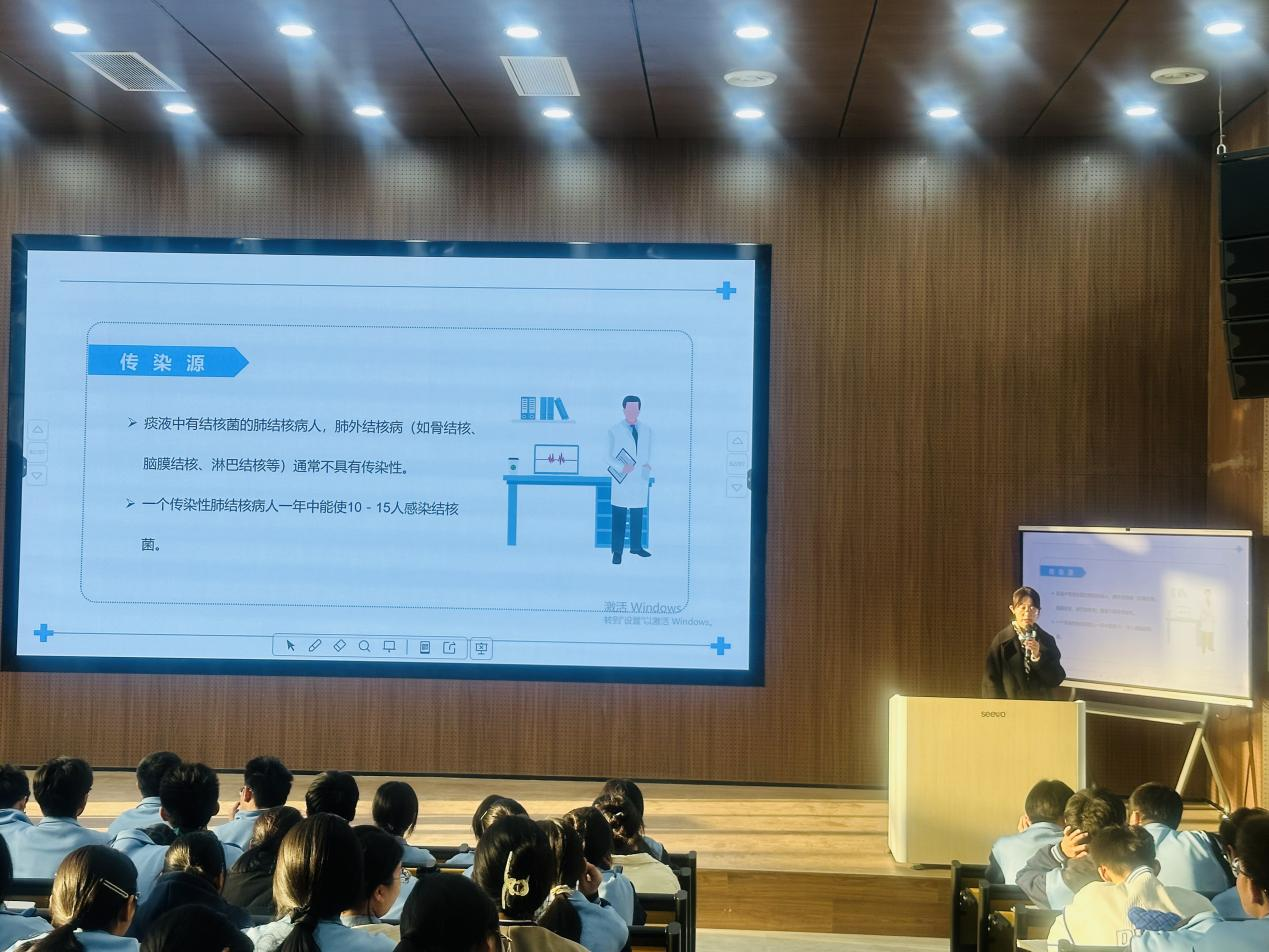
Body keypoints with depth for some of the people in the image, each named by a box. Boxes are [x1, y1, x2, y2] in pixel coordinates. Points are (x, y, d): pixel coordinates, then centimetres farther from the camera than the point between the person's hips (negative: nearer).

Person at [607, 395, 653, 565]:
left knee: (638, 516, 10)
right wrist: (622, 467, -17)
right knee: (619, 518, -3)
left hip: (640, 480, 3)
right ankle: (617, 551, 2)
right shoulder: (615, 430, 0)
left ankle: (636, 546, 22)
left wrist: (648, 466, -2)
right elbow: (609, 457, -1)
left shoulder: (646, 430, 10)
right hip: (622, 481, -3)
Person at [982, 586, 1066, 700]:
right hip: (1009, 706, -2)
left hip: (1041, 704, 2)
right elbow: (991, 680, -5)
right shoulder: (1001, 640, -5)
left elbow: (1058, 679, -3)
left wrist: (1037, 656, -15)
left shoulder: (1047, 640, 1)